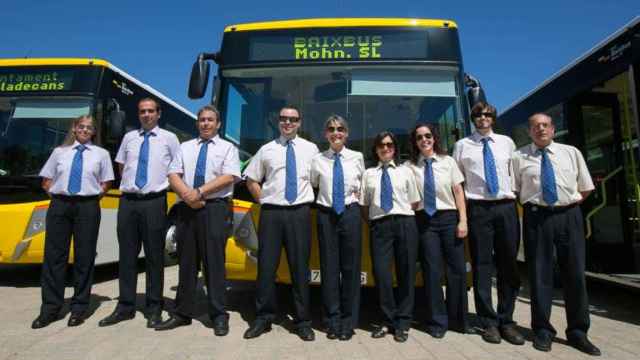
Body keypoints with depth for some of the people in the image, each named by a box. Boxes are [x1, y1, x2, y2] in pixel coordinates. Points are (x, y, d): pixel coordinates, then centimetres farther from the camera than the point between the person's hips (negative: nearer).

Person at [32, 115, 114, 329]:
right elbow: (46, 180, 16)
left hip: (87, 206, -2)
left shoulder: (101, 154, 9)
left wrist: (94, 195, -3)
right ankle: (50, 308, 11)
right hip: (59, 205, 2)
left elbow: (106, 183, 9)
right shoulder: (59, 152, 14)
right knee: (54, 255, 2)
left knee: (84, 257, 1)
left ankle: (79, 308, 11)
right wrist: (55, 194, 2)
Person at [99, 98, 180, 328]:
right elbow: (121, 165, 24)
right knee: (127, 255, 8)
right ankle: (125, 307, 20)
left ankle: (154, 309, 13)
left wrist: (166, 183, 1)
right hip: (128, 201, 4)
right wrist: (129, 181, 12)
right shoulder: (129, 137, 13)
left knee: (154, 256, 2)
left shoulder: (169, 138, 3)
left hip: (154, 201, -3)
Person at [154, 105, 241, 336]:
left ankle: (218, 315, 5)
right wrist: (187, 194, -12)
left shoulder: (227, 148, 7)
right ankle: (182, 313, 19)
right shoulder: (185, 147, 18)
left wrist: (199, 191, -13)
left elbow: (229, 177, -7)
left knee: (214, 262, -3)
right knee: (186, 262, 8)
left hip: (215, 208, -4)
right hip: (186, 208, 4)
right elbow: (173, 175, 7)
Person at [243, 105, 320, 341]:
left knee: (300, 268, 4)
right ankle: (264, 318, 19)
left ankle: (303, 322, 16)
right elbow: (251, 180, 15)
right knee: (266, 267, 4)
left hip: (299, 213, 0)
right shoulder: (267, 149, 9)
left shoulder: (311, 149, 8)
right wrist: (263, 200, 5)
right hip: (271, 213, 1)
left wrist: (310, 198, 3)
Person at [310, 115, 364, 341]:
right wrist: (319, 200, 6)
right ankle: (333, 320, 18)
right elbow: (312, 185, 16)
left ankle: (348, 321, 16)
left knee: (351, 267, 3)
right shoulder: (318, 159, 5)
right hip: (326, 214, 0)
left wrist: (356, 193, 4)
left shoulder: (357, 157, 5)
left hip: (350, 213, 0)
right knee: (329, 268, 4)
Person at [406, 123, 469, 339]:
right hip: (425, 221, 0)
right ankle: (437, 321, 19)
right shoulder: (410, 166, 1)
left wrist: (463, 220, -3)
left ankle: (458, 319, 23)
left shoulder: (448, 161, 3)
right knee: (432, 271, 3)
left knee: (457, 270, 4)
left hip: (449, 218, 1)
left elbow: (458, 192, 3)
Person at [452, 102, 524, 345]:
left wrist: (513, 192, 11)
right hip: (479, 209, -2)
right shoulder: (462, 145, 6)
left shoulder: (507, 142, 13)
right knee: (482, 266, 0)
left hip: (507, 207, 3)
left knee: (509, 266, 5)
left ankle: (506, 321, 17)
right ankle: (489, 322, 11)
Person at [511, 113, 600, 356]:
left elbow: (586, 188, 15)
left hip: (569, 216, 2)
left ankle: (578, 332, 20)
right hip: (537, 217, -2)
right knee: (540, 274, 3)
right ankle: (542, 330, 16)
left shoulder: (571, 153, 11)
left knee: (575, 274, 6)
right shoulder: (518, 157, 4)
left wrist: (569, 203, 5)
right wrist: (530, 205, 0)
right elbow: (514, 191, 7)